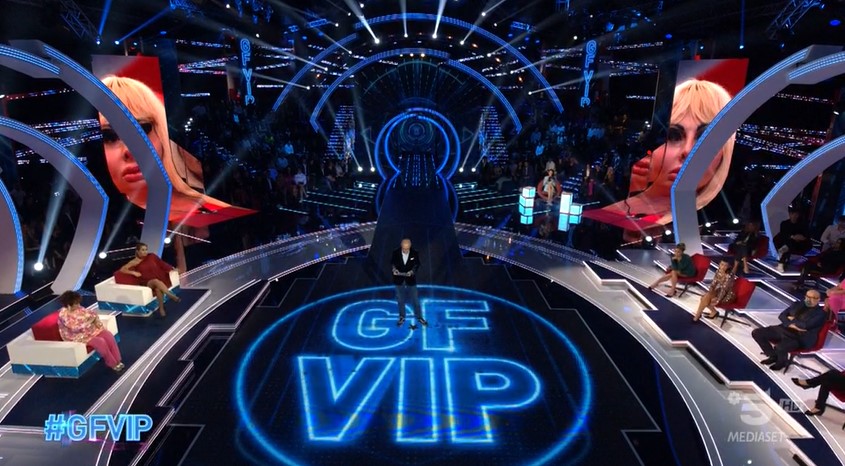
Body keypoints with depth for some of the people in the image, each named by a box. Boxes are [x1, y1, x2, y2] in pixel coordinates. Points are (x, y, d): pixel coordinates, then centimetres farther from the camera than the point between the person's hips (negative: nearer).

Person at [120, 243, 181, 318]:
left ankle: (161, 308, -28)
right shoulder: (135, 262, 5)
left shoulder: (151, 256, 10)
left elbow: (162, 264, 10)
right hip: (147, 283, -2)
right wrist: (133, 272, -11)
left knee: (158, 289, -35)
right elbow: (122, 269, 3)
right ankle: (171, 296, -44)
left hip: (159, 279, 2)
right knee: (156, 281, -38)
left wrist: (171, 268, -2)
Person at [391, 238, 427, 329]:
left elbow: (417, 264, -2)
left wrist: (412, 271, -20)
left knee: (415, 299, 8)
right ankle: (402, 317, 30)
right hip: (399, 279, 1)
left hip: (410, 280, -1)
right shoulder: (395, 253, -10)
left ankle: (419, 317, 24)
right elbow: (392, 263, 2)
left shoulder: (415, 253, -11)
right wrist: (394, 269, -18)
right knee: (400, 300, 13)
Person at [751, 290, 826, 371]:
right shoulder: (797, 305, 14)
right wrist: (791, 324, -13)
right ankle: (773, 356, 9)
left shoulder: (820, 313, -5)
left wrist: (793, 319, -2)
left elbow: (806, 325, -19)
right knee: (756, 332, -10)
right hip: (784, 329, 7)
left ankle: (781, 362, 2)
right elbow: (782, 316, 6)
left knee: (780, 347, -36)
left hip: (800, 337, -7)